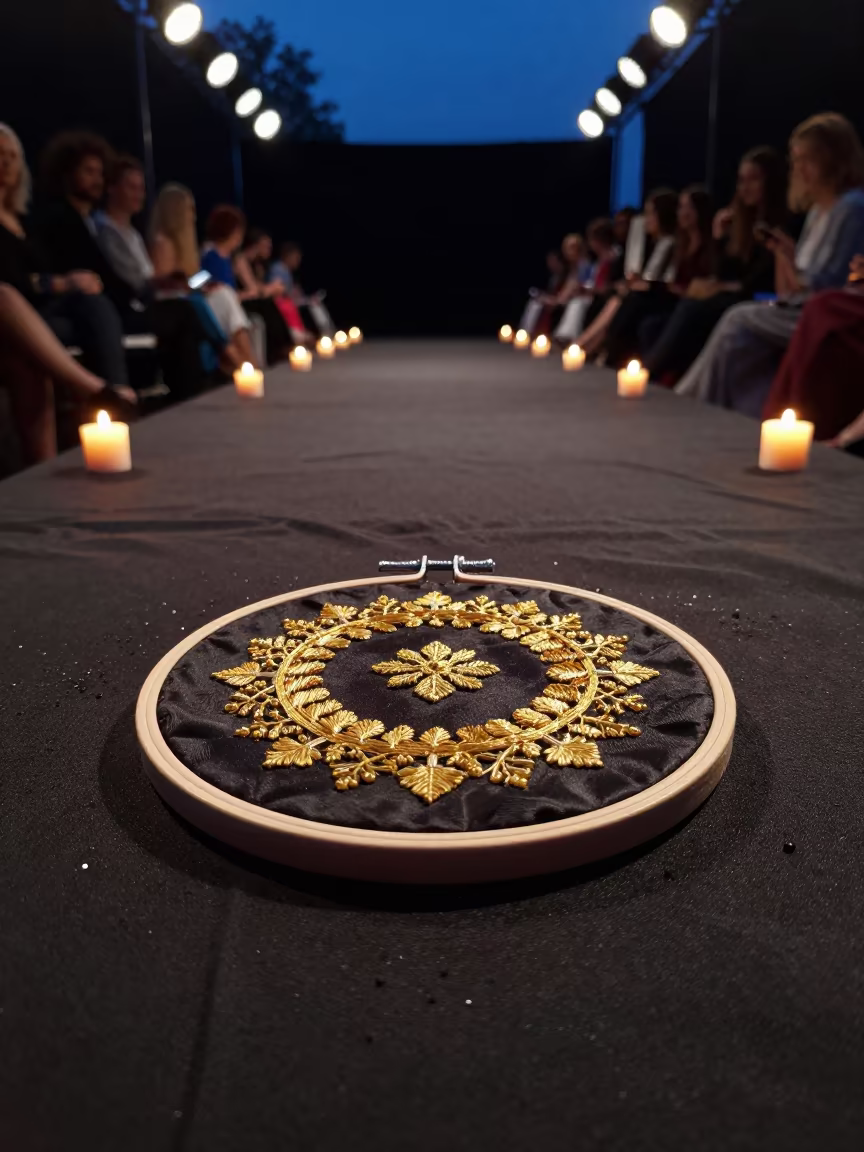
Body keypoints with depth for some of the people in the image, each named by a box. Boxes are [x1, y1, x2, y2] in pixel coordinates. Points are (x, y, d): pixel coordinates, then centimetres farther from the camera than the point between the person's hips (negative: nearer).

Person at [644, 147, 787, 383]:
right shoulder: (742, 221, 19)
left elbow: (767, 281, -12)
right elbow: (725, 276, 14)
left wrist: (721, 288, -13)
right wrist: (719, 238, 3)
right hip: (732, 302, 7)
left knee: (692, 309, -30)